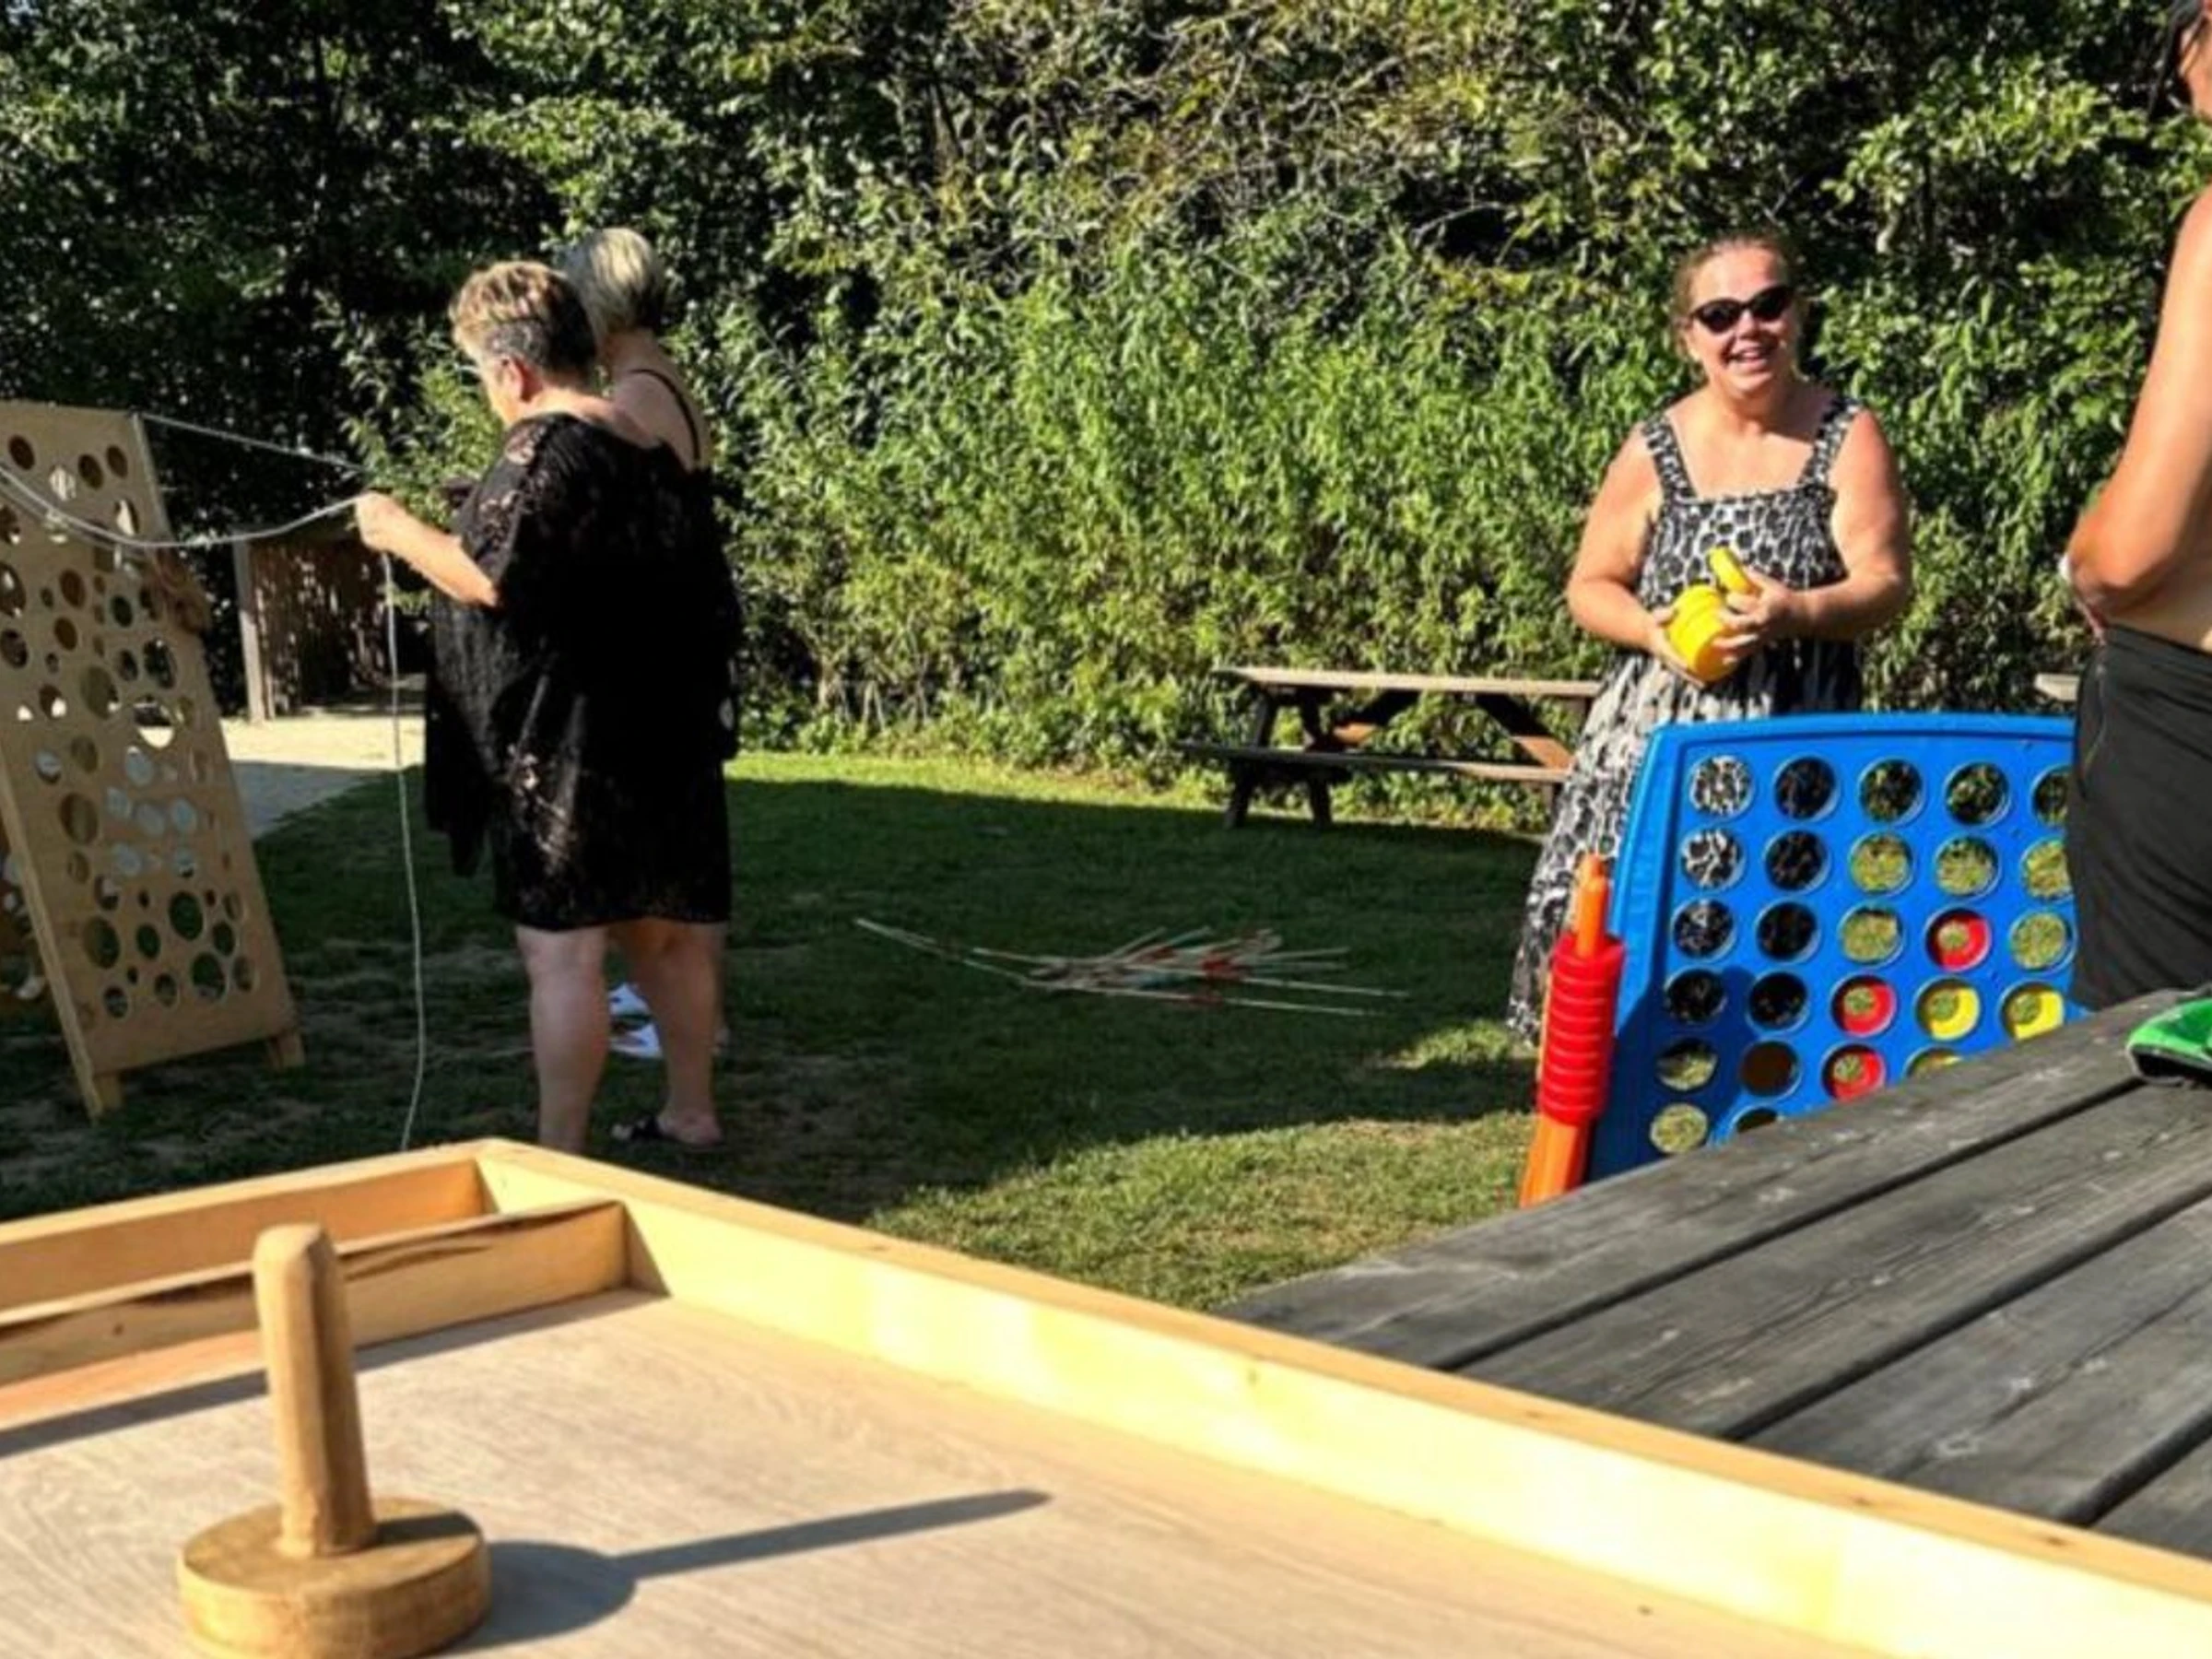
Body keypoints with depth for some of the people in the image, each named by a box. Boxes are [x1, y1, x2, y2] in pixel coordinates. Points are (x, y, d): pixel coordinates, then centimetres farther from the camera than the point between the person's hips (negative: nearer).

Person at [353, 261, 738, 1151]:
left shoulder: (544, 447, -14)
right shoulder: (648, 449, 12)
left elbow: (494, 578, -22)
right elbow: (701, 585, 19)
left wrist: (399, 531, -8)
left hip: (565, 747, -9)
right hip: (656, 737, 9)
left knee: (560, 948, -4)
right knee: (661, 933, 17)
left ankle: (558, 1155, 0)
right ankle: (691, 1111, 27)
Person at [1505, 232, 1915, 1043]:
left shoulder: (1849, 437, 2)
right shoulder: (1655, 449, 5)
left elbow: (1886, 583, -3)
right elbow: (1590, 588, 10)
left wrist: (1798, 614, -23)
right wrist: (1652, 629, -12)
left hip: (1795, 732, -1)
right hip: (1657, 725, 1)